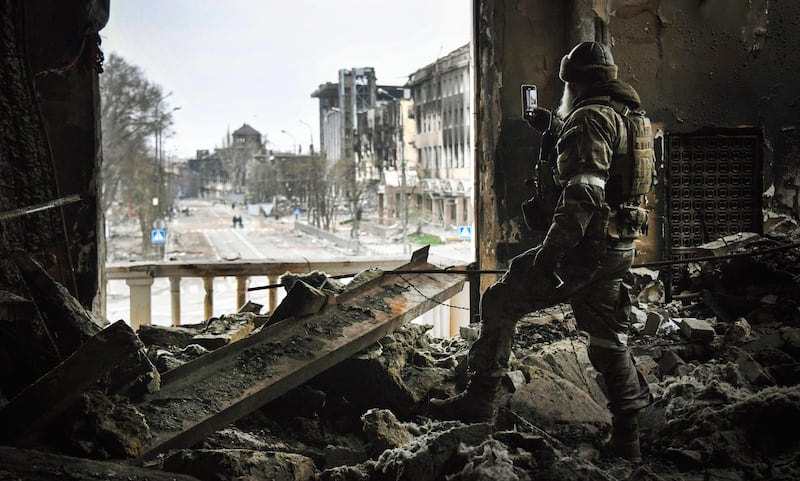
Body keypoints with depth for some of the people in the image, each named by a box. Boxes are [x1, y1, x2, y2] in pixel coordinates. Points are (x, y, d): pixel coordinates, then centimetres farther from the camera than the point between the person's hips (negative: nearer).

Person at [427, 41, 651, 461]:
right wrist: (556, 126, 41)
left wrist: (550, 251, -25)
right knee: (608, 340, 15)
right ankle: (626, 437, 18)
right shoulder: (627, 116, 16)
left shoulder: (590, 118, -13)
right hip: (619, 249, 9)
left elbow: (582, 193, -24)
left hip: (585, 248, -9)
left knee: (501, 303, 2)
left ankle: (480, 398, 6)